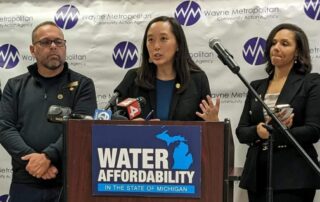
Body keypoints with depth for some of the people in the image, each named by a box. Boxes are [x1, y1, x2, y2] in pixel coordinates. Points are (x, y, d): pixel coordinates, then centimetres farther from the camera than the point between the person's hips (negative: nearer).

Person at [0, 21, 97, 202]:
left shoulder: (82, 85, 5)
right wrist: (32, 159, -14)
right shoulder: (15, 86, 12)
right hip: (25, 182, 2)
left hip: (70, 182, -2)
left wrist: (47, 156, -20)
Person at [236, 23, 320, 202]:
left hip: (293, 176, -5)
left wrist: (271, 133, -14)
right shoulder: (256, 86, 15)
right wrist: (258, 132, -13)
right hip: (258, 175, 5)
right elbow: (241, 131, 9)